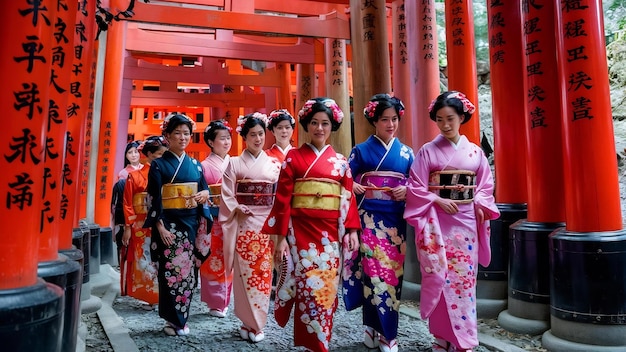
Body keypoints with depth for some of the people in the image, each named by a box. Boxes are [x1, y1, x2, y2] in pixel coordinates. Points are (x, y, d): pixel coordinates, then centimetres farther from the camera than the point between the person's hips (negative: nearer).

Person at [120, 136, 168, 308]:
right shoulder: (135, 176, 1)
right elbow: (128, 204, 0)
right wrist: (128, 227, -5)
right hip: (141, 227, -2)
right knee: (144, 261, 4)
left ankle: (159, 295, 14)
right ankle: (149, 295, 15)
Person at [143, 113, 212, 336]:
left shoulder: (195, 164, 11)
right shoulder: (159, 164, -3)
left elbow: (205, 190, 16)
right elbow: (154, 199, -8)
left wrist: (204, 194, -9)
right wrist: (160, 227, -17)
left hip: (191, 223, 5)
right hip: (169, 224, -4)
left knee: (188, 270, 7)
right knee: (170, 271, -2)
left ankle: (182, 319, 19)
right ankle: (172, 320, 12)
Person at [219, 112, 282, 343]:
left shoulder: (274, 163, 10)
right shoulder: (234, 163, 5)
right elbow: (227, 195, 0)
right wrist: (237, 208, -17)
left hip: (268, 223, 2)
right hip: (243, 224, -1)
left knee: (263, 272, 3)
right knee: (244, 272, -1)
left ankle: (256, 324, 15)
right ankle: (249, 323, 13)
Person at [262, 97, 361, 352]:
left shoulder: (340, 162, 10)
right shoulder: (293, 157, 1)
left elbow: (349, 198, 8)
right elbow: (282, 198, -3)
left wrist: (352, 230, -1)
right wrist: (281, 237, -8)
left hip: (331, 234, 3)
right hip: (301, 232, -2)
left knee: (326, 288, 7)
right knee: (308, 288, -4)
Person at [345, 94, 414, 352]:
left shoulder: (406, 153, 11)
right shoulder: (361, 151, 4)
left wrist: (407, 191, -9)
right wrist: (352, 188, -19)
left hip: (396, 220, 3)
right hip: (370, 218, -3)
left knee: (393, 272, 4)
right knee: (376, 271, -7)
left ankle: (374, 327, 18)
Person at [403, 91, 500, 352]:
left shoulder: (475, 151, 7)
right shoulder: (428, 151, -1)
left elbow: (485, 185, 11)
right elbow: (415, 187, -4)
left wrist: (479, 204, -7)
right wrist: (438, 200, -16)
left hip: (467, 222, 3)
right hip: (437, 222, -2)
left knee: (464, 278, 5)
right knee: (440, 278, -1)